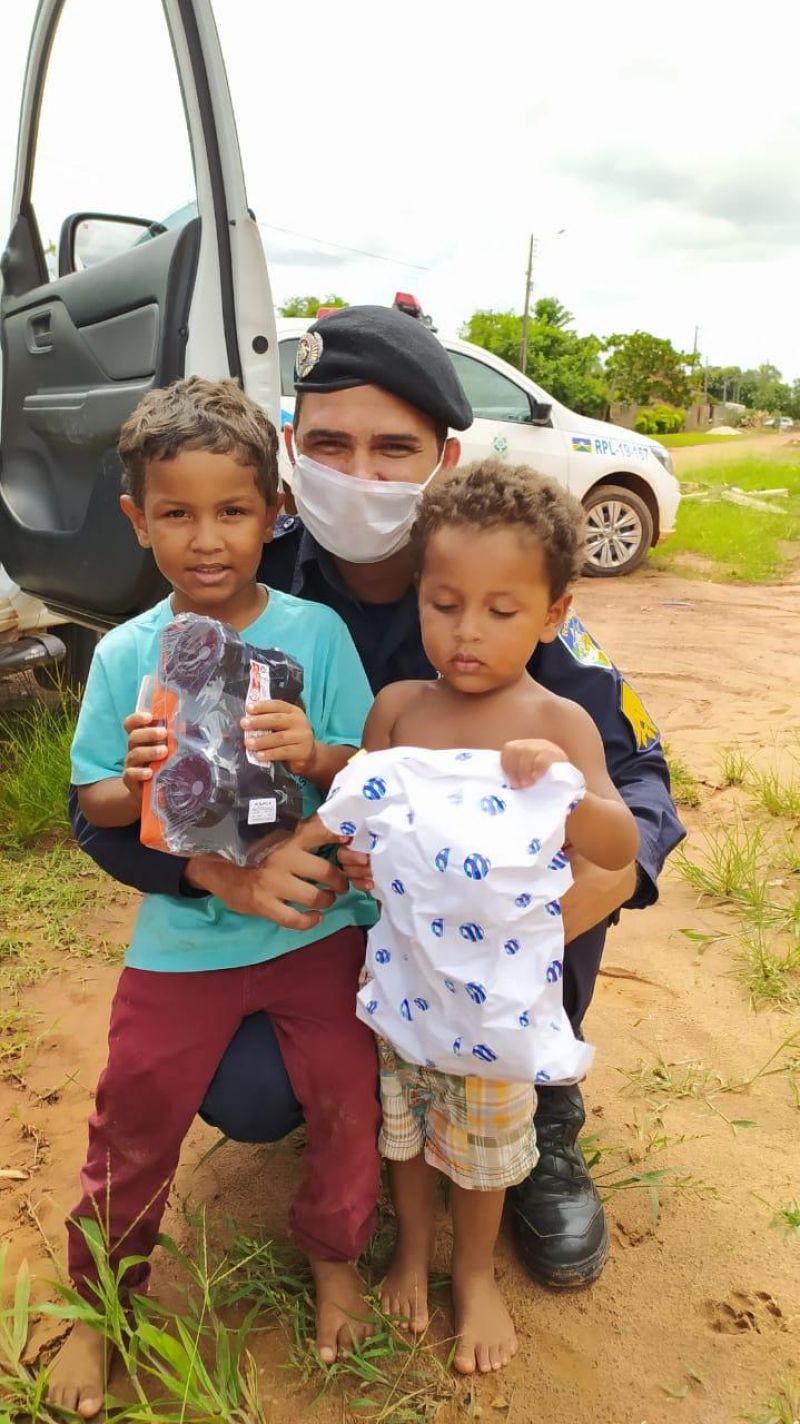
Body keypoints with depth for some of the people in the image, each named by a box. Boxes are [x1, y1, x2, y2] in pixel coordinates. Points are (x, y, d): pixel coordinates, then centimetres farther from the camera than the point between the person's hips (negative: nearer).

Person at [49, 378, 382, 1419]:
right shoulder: (126, 654, -5)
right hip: (181, 937, 1)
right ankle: (100, 1299, 39)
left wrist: (317, 757, -29)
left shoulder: (316, 632, -9)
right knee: (135, 1118, 10)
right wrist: (140, 784, -22)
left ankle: (334, 1254, 40)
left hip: (317, 925, 0)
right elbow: (92, 803, 0)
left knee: (347, 1101, 7)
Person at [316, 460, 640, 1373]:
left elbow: (620, 852, -16)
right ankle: (412, 1247, 53)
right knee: (403, 1120, 23)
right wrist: (340, 834, -23)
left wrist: (568, 789, -34)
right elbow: (353, 816, -1)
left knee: (486, 1134, 20)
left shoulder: (559, 725, -14)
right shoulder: (396, 708, -8)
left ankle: (475, 1272, 49)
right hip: (402, 970, 2)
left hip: (499, 986, -1)